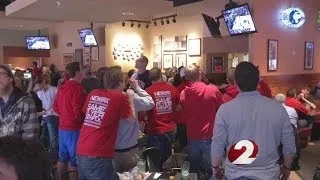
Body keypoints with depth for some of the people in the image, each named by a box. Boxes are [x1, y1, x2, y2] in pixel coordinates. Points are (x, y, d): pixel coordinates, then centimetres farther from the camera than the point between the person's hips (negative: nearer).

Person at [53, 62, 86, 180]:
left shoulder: (62, 86, 8)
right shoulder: (77, 88, -19)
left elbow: (55, 107, 16)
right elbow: (79, 112, -23)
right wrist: (83, 120, -5)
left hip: (62, 127, 8)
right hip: (74, 128, -8)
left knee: (62, 158, 19)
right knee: (75, 160, 4)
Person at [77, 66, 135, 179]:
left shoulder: (94, 93, 7)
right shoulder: (120, 97, -8)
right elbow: (132, 119, 4)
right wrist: (130, 97, 16)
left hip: (81, 152, 6)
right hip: (97, 156, -6)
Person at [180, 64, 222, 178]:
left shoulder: (183, 94, -3)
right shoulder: (213, 90, -14)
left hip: (192, 136, 3)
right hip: (209, 136, -3)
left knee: (194, 170, 18)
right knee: (211, 169, 9)